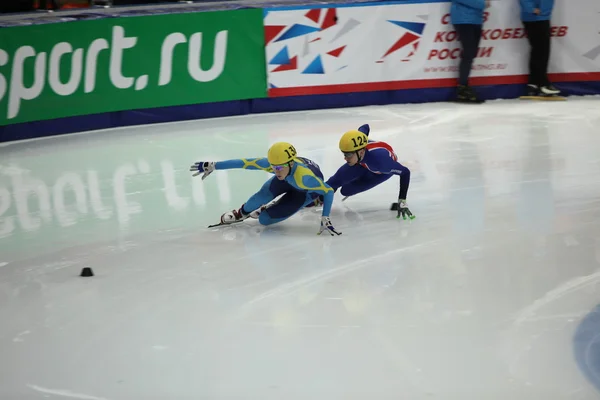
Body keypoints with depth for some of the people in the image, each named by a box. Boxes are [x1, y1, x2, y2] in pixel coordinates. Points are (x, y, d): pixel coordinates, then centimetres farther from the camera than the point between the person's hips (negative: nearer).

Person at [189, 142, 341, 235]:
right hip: (289, 179, 5)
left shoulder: (305, 177, -47)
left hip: (308, 189, -5)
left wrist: (325, 219, -50)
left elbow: (328, 191, -43)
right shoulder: (274, 163, -34)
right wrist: (212, 166, -27)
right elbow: (245, 163, -29)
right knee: (265, 194, -18)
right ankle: (242, 213, 12)